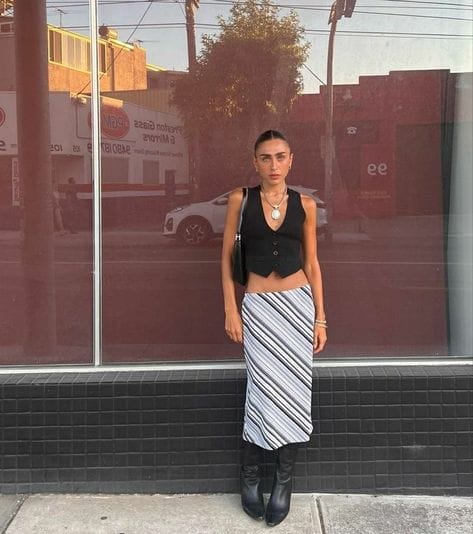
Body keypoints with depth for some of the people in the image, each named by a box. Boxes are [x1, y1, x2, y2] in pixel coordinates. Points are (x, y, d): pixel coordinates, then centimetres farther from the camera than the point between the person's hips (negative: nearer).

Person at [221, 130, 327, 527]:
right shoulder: (241, 199, 1)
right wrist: (231, 311, -4)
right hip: (258, 307, -2)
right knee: (266, 392, -2)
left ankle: (283, 483, 18)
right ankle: (250, 477, 19)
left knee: (294, 392, 3)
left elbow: (312, 263, 8)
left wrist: (320, 318, 4)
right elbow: (227, 256, 2)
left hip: (298, 304, 2)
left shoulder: (305, 204, 5)